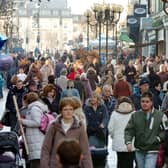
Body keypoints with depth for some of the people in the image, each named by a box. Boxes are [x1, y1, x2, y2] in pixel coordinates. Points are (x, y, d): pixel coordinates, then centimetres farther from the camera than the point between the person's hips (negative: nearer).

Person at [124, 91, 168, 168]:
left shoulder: (160, 115, -6)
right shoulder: (135, 115, 1)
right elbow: (129, 130, 0)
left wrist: (158, 138, -11)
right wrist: (128, 142, -16)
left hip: (152, 151, -4)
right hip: (139, 151, 4)